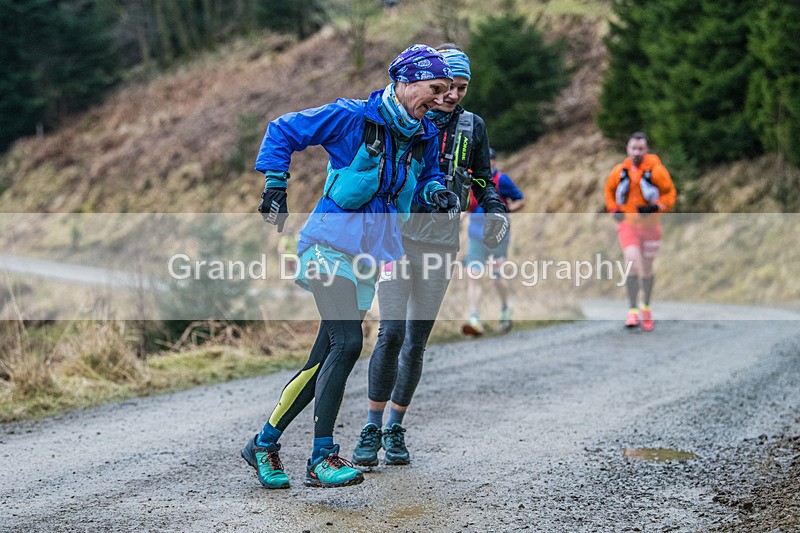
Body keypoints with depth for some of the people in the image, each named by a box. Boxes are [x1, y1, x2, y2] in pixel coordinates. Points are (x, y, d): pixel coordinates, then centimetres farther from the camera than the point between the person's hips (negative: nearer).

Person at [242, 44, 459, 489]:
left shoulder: (425, 135, 8)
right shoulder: (352, 117, -11)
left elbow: (427, 177, 24)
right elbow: (283, 131, -5)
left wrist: (437, 192, 1)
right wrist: (275, 188, -10)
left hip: (372, 253, 7)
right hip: (332, 244, -7)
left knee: (325, 358, 6)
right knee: (347, 343, -19)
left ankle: (265, 444, 19)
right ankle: (321, 459, -12)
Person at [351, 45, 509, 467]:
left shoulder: (472, 127, 8)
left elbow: (482, 180, 18)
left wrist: (495, 211, -2)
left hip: (441, 243, 3)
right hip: (398, 235, -2)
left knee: (417, 341, 6)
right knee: (392, 333, -14)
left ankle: (395, 430, 18)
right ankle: (372, 429, -2)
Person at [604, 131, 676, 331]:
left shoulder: (656, 171, -9)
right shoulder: (619, 171, -1)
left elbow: (670, 193, -1)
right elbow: (609, 190, 17)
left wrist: (655, 208, -17)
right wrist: (613, 209, 2)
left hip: (650, 225, 0)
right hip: (627, 224, 0)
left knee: (647, 270, 12)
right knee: (632, 263, -19)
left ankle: (646, 307, 34)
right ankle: (632, 311, -14)